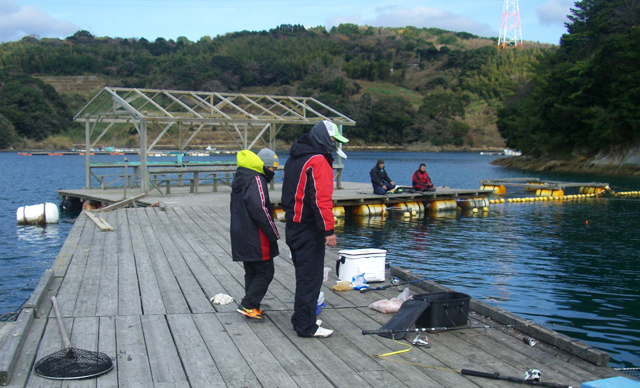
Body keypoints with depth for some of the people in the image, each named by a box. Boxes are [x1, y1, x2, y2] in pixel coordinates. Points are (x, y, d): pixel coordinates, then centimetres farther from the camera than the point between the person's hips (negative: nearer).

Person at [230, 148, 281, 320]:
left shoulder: (240, 179, 17)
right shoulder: (256, 180, -15)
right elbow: (260, 210, -22)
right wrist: (274, 234, -14)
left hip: (241, 237, 10)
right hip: (255, 239, -10)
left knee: (251, 273, 15)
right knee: (265, 272, -3)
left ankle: (252, 307, 18)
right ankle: (247, 305, -5)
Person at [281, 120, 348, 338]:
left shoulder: (294, 158, 15)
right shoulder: (318, 161, -16)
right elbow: (321, 199, -22)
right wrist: (329, 230, -21)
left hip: (294, 227, 10)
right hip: (309, 230, -10)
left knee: (304, 275, 19)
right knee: (310, 277, -3)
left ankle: (301, 319, 28)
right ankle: (306, 326, 2)